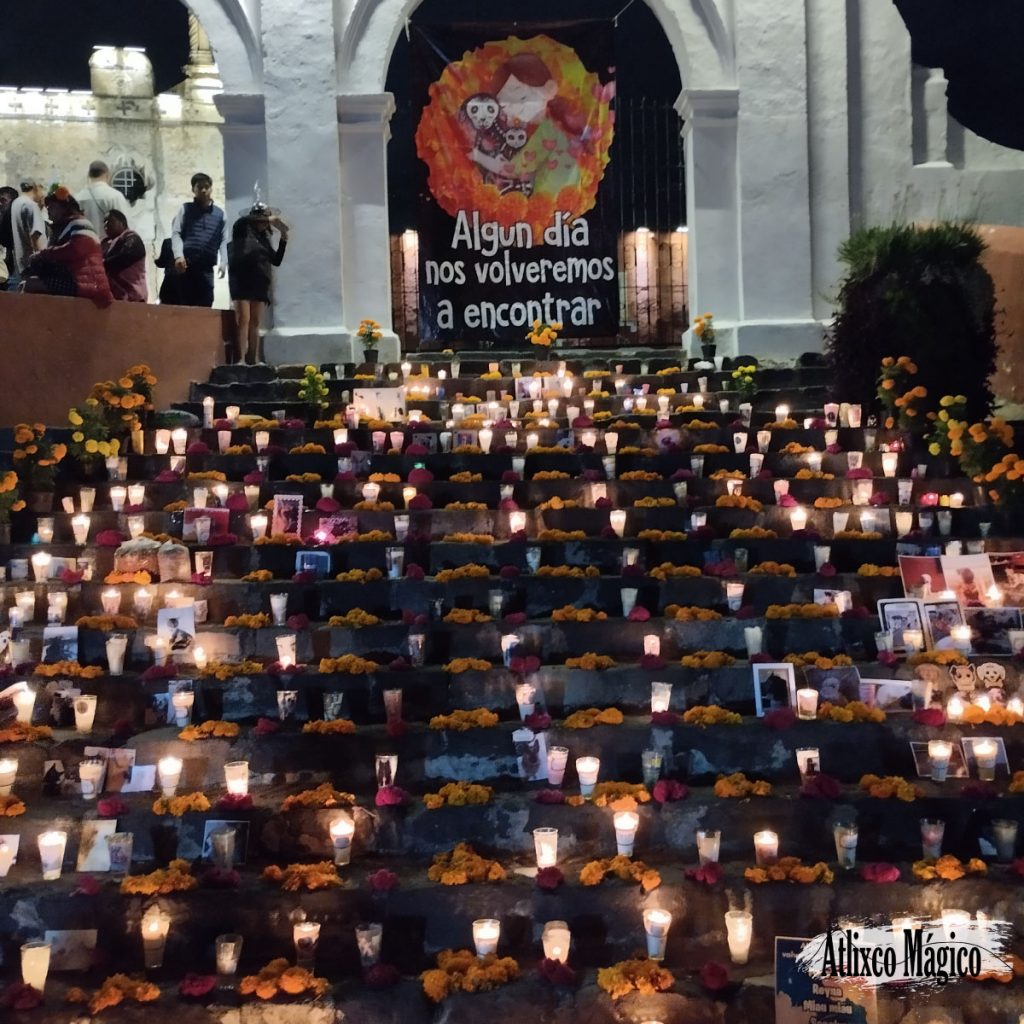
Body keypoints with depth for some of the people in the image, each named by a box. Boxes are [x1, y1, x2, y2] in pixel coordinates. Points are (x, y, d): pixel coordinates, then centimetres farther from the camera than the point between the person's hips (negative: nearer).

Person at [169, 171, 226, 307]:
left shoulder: (219, 214, 17)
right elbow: (176, 233, 4)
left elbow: (223, 240, 12)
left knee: (205, 305, -3)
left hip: (207, 268, 2)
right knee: (184, 305, -4)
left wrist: (223, 263, -3)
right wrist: (179, 256, -13)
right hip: (186, 264, -2)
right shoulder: (185, 209, 13)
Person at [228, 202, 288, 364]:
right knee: (243, 320, -15)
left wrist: (283, 240, 6)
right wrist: (269, 219, -17)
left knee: (255, 323, 0)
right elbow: (243, 220, -17)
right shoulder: (242, 230, 6)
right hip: (242, 281, -5)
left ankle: (253, 361, -2)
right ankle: (238, 361, -20)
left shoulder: (264, 238, 20)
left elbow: (276, 260, 17)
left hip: (260, 284, 5)